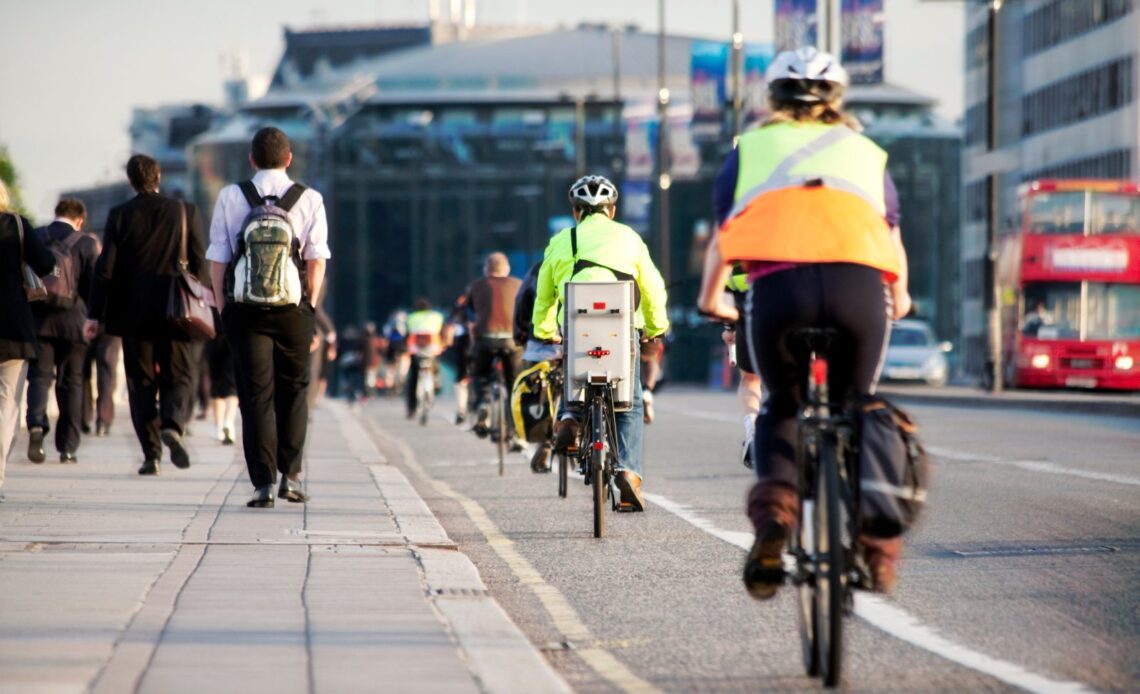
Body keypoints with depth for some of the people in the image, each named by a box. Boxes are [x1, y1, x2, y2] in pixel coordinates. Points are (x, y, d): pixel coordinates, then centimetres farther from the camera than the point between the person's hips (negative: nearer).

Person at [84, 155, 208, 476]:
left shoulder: (119, 216, -1)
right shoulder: (185, 212, -1)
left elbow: (105, 267, -3)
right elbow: (198, 264, -1)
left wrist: (95, 314, 1)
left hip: (133, 313, 0)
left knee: (141, 383, 7)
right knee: (178, 377, 7)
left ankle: (151, 454, 3)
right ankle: (173, 424, -22)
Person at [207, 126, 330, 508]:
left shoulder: (230, 197, 0)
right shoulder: (309, 200, -1)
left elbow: (217, 260, -1)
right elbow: (317, 261, -3)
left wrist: (223, 306, 7)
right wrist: (309, 306, 7)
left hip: (244, 310, 0)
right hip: (294, 311, 0)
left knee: (256, 395, 3)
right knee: (293, 391, 15)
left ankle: (263, 483, -3)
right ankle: (291, 475, 12)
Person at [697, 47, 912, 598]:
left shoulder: (752, 147, 28)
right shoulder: (865, 152, 31)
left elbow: (722, 240, 36)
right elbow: (893, 241, 42)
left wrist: (711, 299, 54)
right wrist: (899, 299, 61)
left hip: (780, 284, -1)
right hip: (860, 284, 1)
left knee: (781, 410, 22)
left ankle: (774, 503, -5)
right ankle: (873, 532, 5)